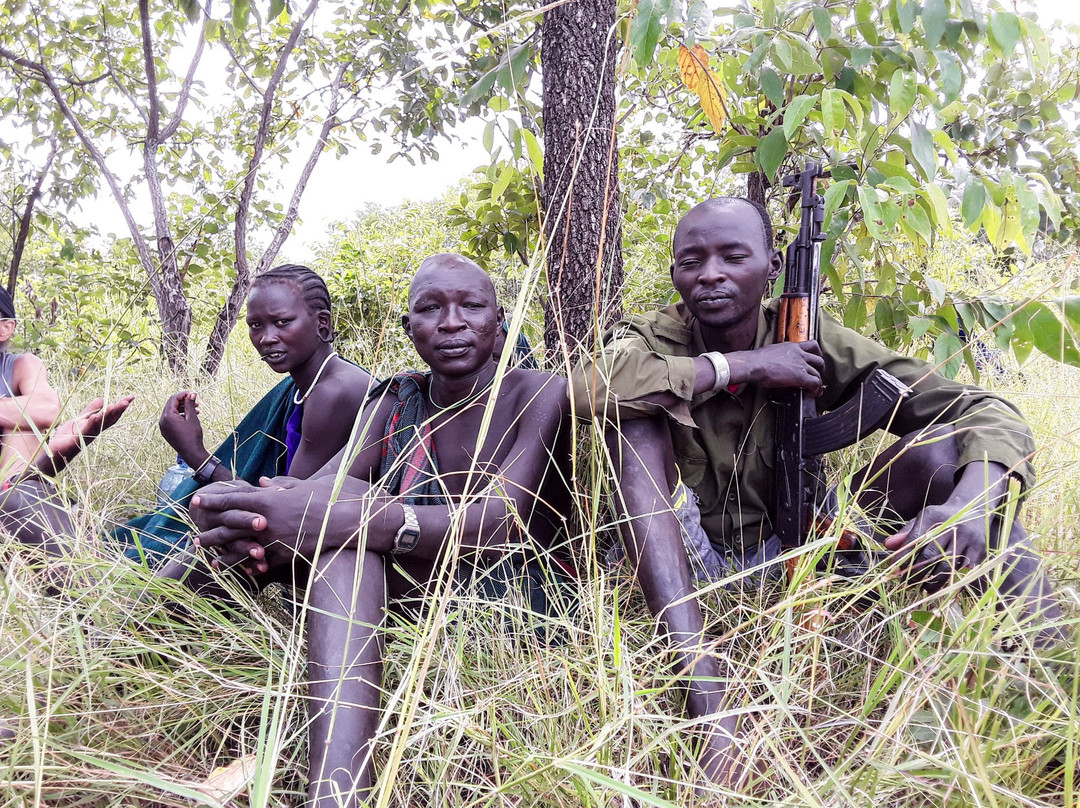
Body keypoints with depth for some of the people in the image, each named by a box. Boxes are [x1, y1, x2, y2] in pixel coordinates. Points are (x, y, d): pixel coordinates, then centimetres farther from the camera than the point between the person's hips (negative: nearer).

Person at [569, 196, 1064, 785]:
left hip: (793, 556, 1)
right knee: (636, 418, -26)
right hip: (690, 563, 0)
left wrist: (970, 507, -38)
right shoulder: (656, 338, -7)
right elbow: (588, 384, -33)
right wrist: (743, 365, -28)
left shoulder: (812, 344, -7)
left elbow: (986, 412, -15)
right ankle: (703, 694, -37)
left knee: (935, 448, -18)